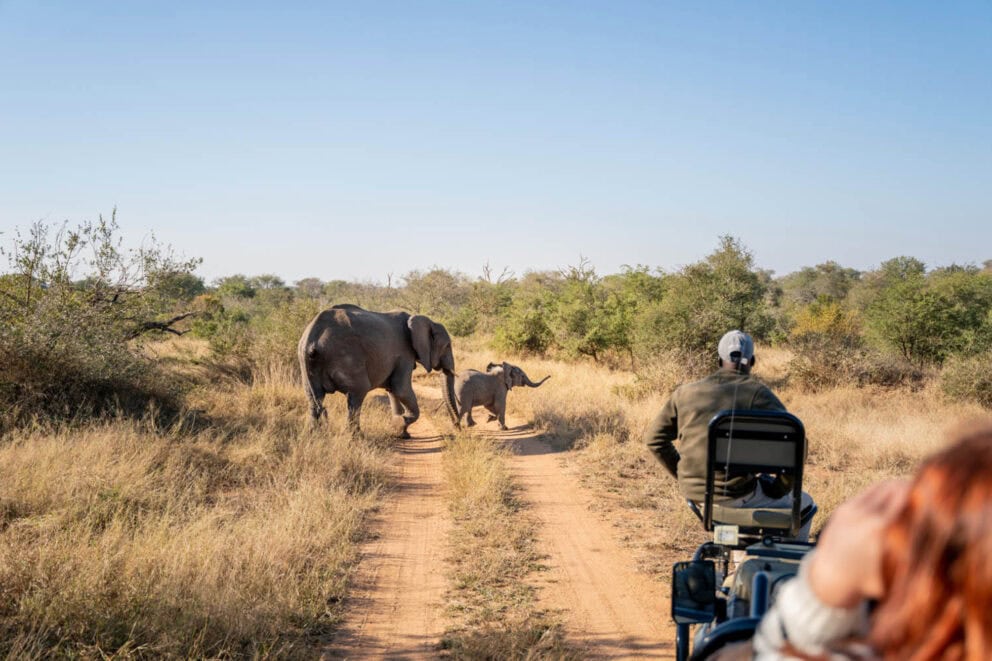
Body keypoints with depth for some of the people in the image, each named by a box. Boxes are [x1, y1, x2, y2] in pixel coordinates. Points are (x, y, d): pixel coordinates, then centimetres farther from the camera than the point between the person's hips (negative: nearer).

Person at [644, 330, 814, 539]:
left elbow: (654, 438, 10)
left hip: (693, 492, 6)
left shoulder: (685, 392, 5)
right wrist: (780, 488, -3)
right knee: (803, 503, 21)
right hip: (736, 497, -6)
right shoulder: (757, 393, -9)